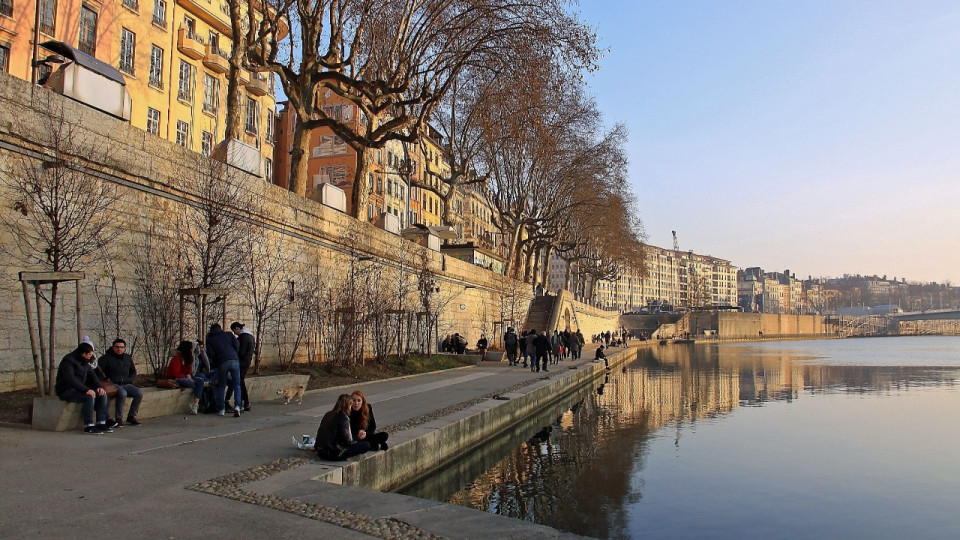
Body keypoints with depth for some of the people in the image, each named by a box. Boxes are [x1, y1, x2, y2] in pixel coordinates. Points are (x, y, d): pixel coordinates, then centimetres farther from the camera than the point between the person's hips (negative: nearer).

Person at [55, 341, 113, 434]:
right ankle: (88, 426, -26)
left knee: (102, 395, -9)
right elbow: (70, 379, -28)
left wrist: (98, 387, -4)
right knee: (89, 396, -32)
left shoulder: (84, 361, 11)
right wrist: (86, 390, -33)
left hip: (79, 389, 9)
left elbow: (92, 375, 15)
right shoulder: (69, 360, -17)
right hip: (66, 391, -9)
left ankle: (101, 423, -10)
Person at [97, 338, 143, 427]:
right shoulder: (106, 358, 2)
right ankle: (118, 419, -22)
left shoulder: (128, 358, 17)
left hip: (126, 384, 5)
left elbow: (133, 372, 28)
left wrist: (130, 379, 9)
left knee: (139, 393, -22)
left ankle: (131, 417, -9)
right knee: (122, 393, -37)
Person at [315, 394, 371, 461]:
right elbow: (347, 440, -14)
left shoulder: (328, 414, 10)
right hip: (334, 455, -9)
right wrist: (355, 442, 6)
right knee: (366, 445, -6)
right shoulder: (343, 418, -14)